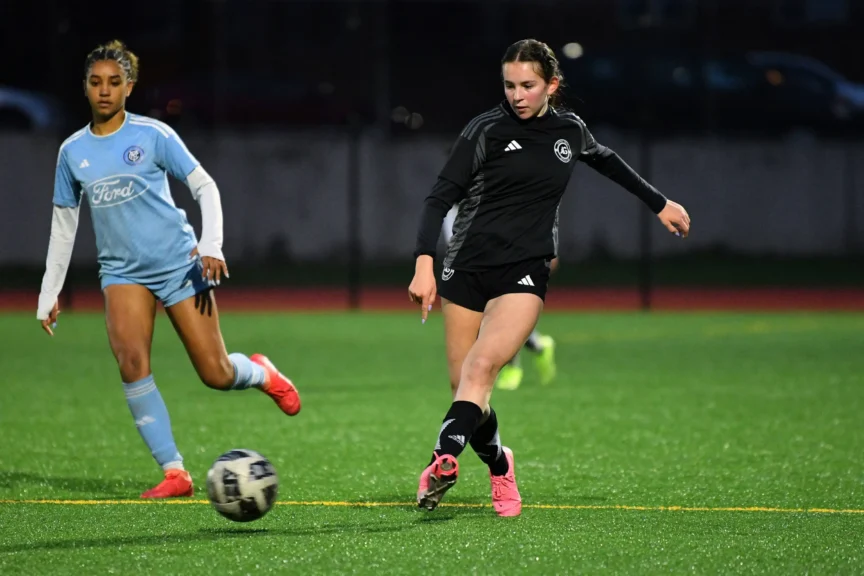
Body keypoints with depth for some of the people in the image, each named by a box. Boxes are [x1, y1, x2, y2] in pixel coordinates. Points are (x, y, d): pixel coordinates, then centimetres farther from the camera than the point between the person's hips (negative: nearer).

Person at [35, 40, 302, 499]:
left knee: (217, 375, -4)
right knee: (131, 363, -22)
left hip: (179, 264, -2)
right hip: (122, 272, 2)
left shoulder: (152, 135, -5)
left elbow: (205, 187, -2)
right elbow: (63, 225, 14)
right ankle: (174, 473, -17)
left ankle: (260, 373, 34)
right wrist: (49, 295, 12)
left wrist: (211, 246, -15)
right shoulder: (72, 151, 5)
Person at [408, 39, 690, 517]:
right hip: (468, 263, 0)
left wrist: (659, 203, 38)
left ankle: (444, 459, -36)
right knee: (462, 383, 1)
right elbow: (441, 196, -9)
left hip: (525, 271, 0)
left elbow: (605, 159, 30)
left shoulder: (569, 129, 7)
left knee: (484, 364, -24)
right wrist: (424, 263, -22)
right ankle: (498, 465, 26)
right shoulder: (486, 129, -4)